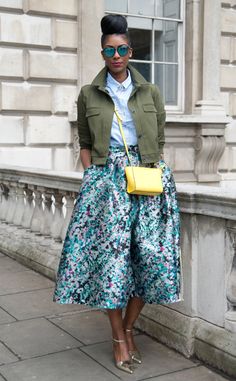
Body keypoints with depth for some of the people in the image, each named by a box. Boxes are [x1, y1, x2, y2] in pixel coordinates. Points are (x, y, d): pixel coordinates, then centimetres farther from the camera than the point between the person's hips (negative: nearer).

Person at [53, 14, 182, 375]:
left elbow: (159, 141, 11)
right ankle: (118, 338, 9)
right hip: (106, 176, -1)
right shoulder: (89, 94, 8)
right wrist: (91, 177, -1)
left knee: (150, 252, -4)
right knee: (112, 252, -7)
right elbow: (85, 143, 10)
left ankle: (129, 328, 16)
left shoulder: (150, 92, 9)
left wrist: (157, 173, 1)